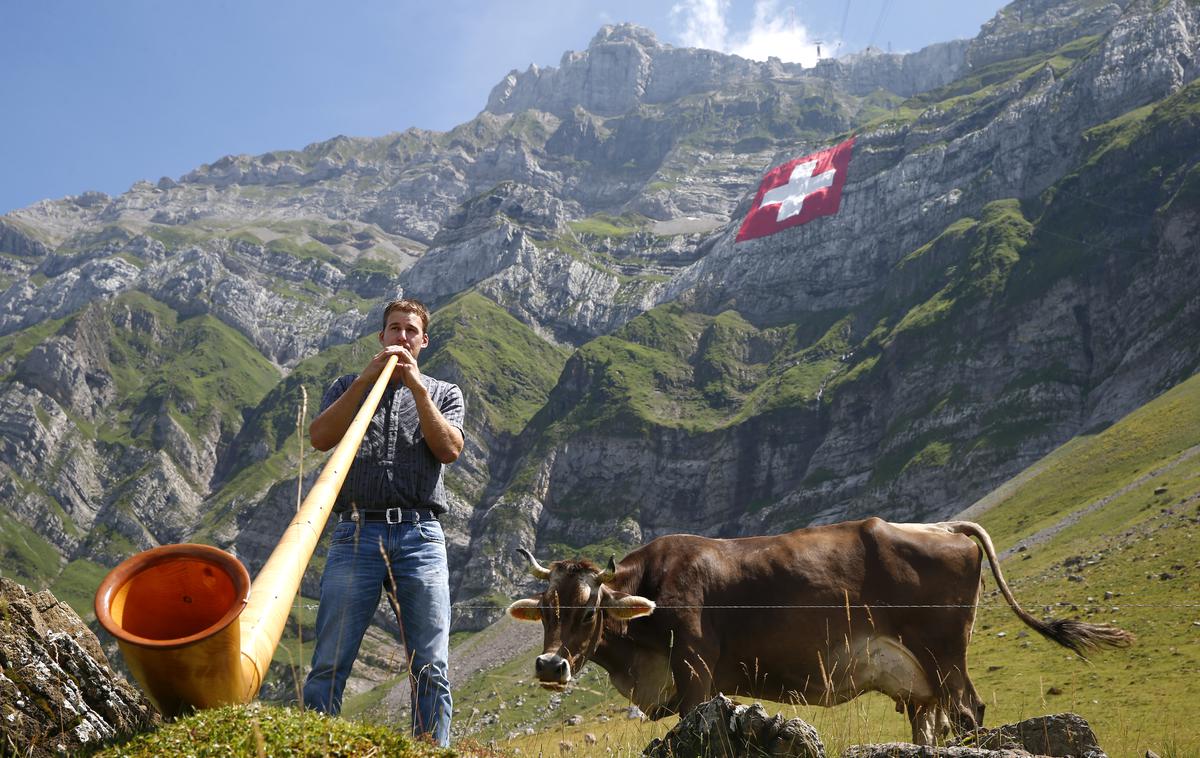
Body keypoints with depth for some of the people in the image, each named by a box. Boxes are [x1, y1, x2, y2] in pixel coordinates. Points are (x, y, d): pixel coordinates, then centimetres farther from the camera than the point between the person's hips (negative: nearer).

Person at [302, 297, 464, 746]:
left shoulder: (444, 393, 19)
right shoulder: (348, 387, 20)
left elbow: (449, 449, 0)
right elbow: (320, 437, 1)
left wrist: (416, 387, -3)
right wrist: (366, 378, -4)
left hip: (420, 537, 0)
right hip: (355, 536, 0)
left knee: (431, 668, -1)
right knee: (329, 665, -5)